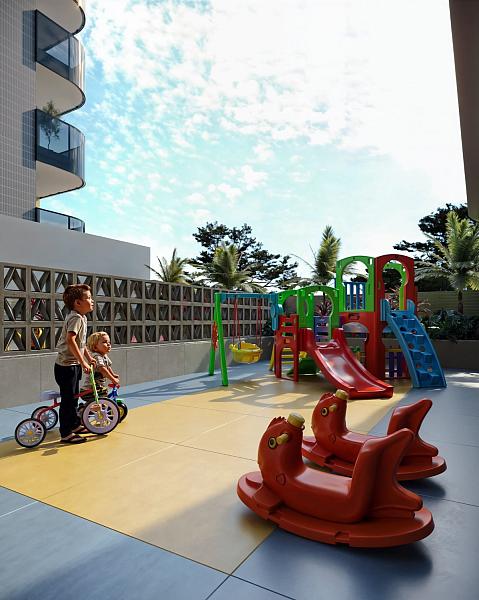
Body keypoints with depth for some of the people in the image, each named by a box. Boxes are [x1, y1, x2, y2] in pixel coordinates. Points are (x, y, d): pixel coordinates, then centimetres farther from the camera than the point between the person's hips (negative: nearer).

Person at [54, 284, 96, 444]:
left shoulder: (81, 318, 11)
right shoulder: (76, 318, -20)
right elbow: (70, 340, -33)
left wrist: (89, 357, 17)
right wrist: (83, 362, -32)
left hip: (73, 365, 10)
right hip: (66, 366, -10)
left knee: (74, 397, 21)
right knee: (68, 400, -1)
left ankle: (75, 424, 35)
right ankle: (66, 434, 9)